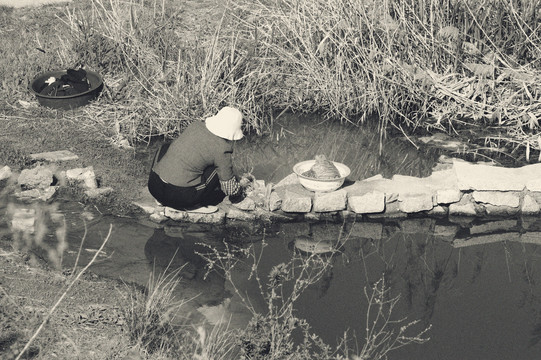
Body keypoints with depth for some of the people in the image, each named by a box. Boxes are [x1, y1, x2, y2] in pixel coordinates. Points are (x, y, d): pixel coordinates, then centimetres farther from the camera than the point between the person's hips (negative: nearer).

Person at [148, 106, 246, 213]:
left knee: (166, 148, 32)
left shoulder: (195, 125, 10)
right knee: (219, 170, 5)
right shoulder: (221, 149, -8)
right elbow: (228, 184, 2)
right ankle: (192, 205, 5)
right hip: (179, 195, -6)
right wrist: (237, 196, 26)